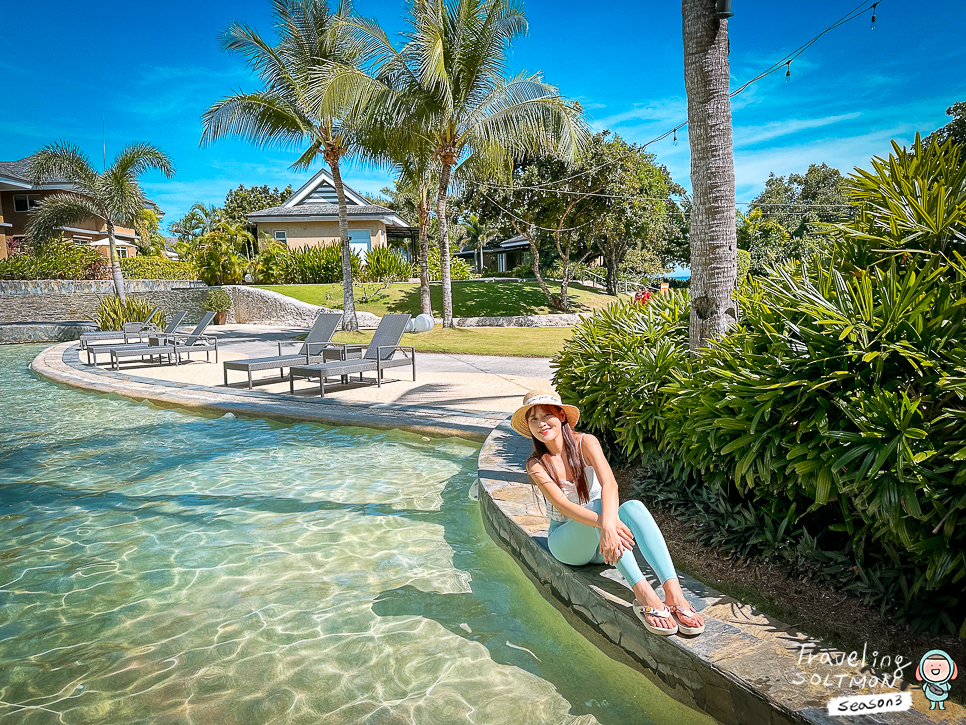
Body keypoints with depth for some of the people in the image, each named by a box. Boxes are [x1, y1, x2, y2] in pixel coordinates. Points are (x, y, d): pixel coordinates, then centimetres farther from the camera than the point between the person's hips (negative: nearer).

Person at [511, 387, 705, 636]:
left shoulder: (585, 443, -9)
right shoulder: (536, 464, -9)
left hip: (600, 544, 2)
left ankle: (673, 592, -45)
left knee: (633, 507, -30)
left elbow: (609, 484, -26)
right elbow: (563, 505, -25)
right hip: (566, 541, -1)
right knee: (597, 505, -33)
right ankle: (643, 595, -46)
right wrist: (603, 522, -44)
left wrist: (608, 524, -46)